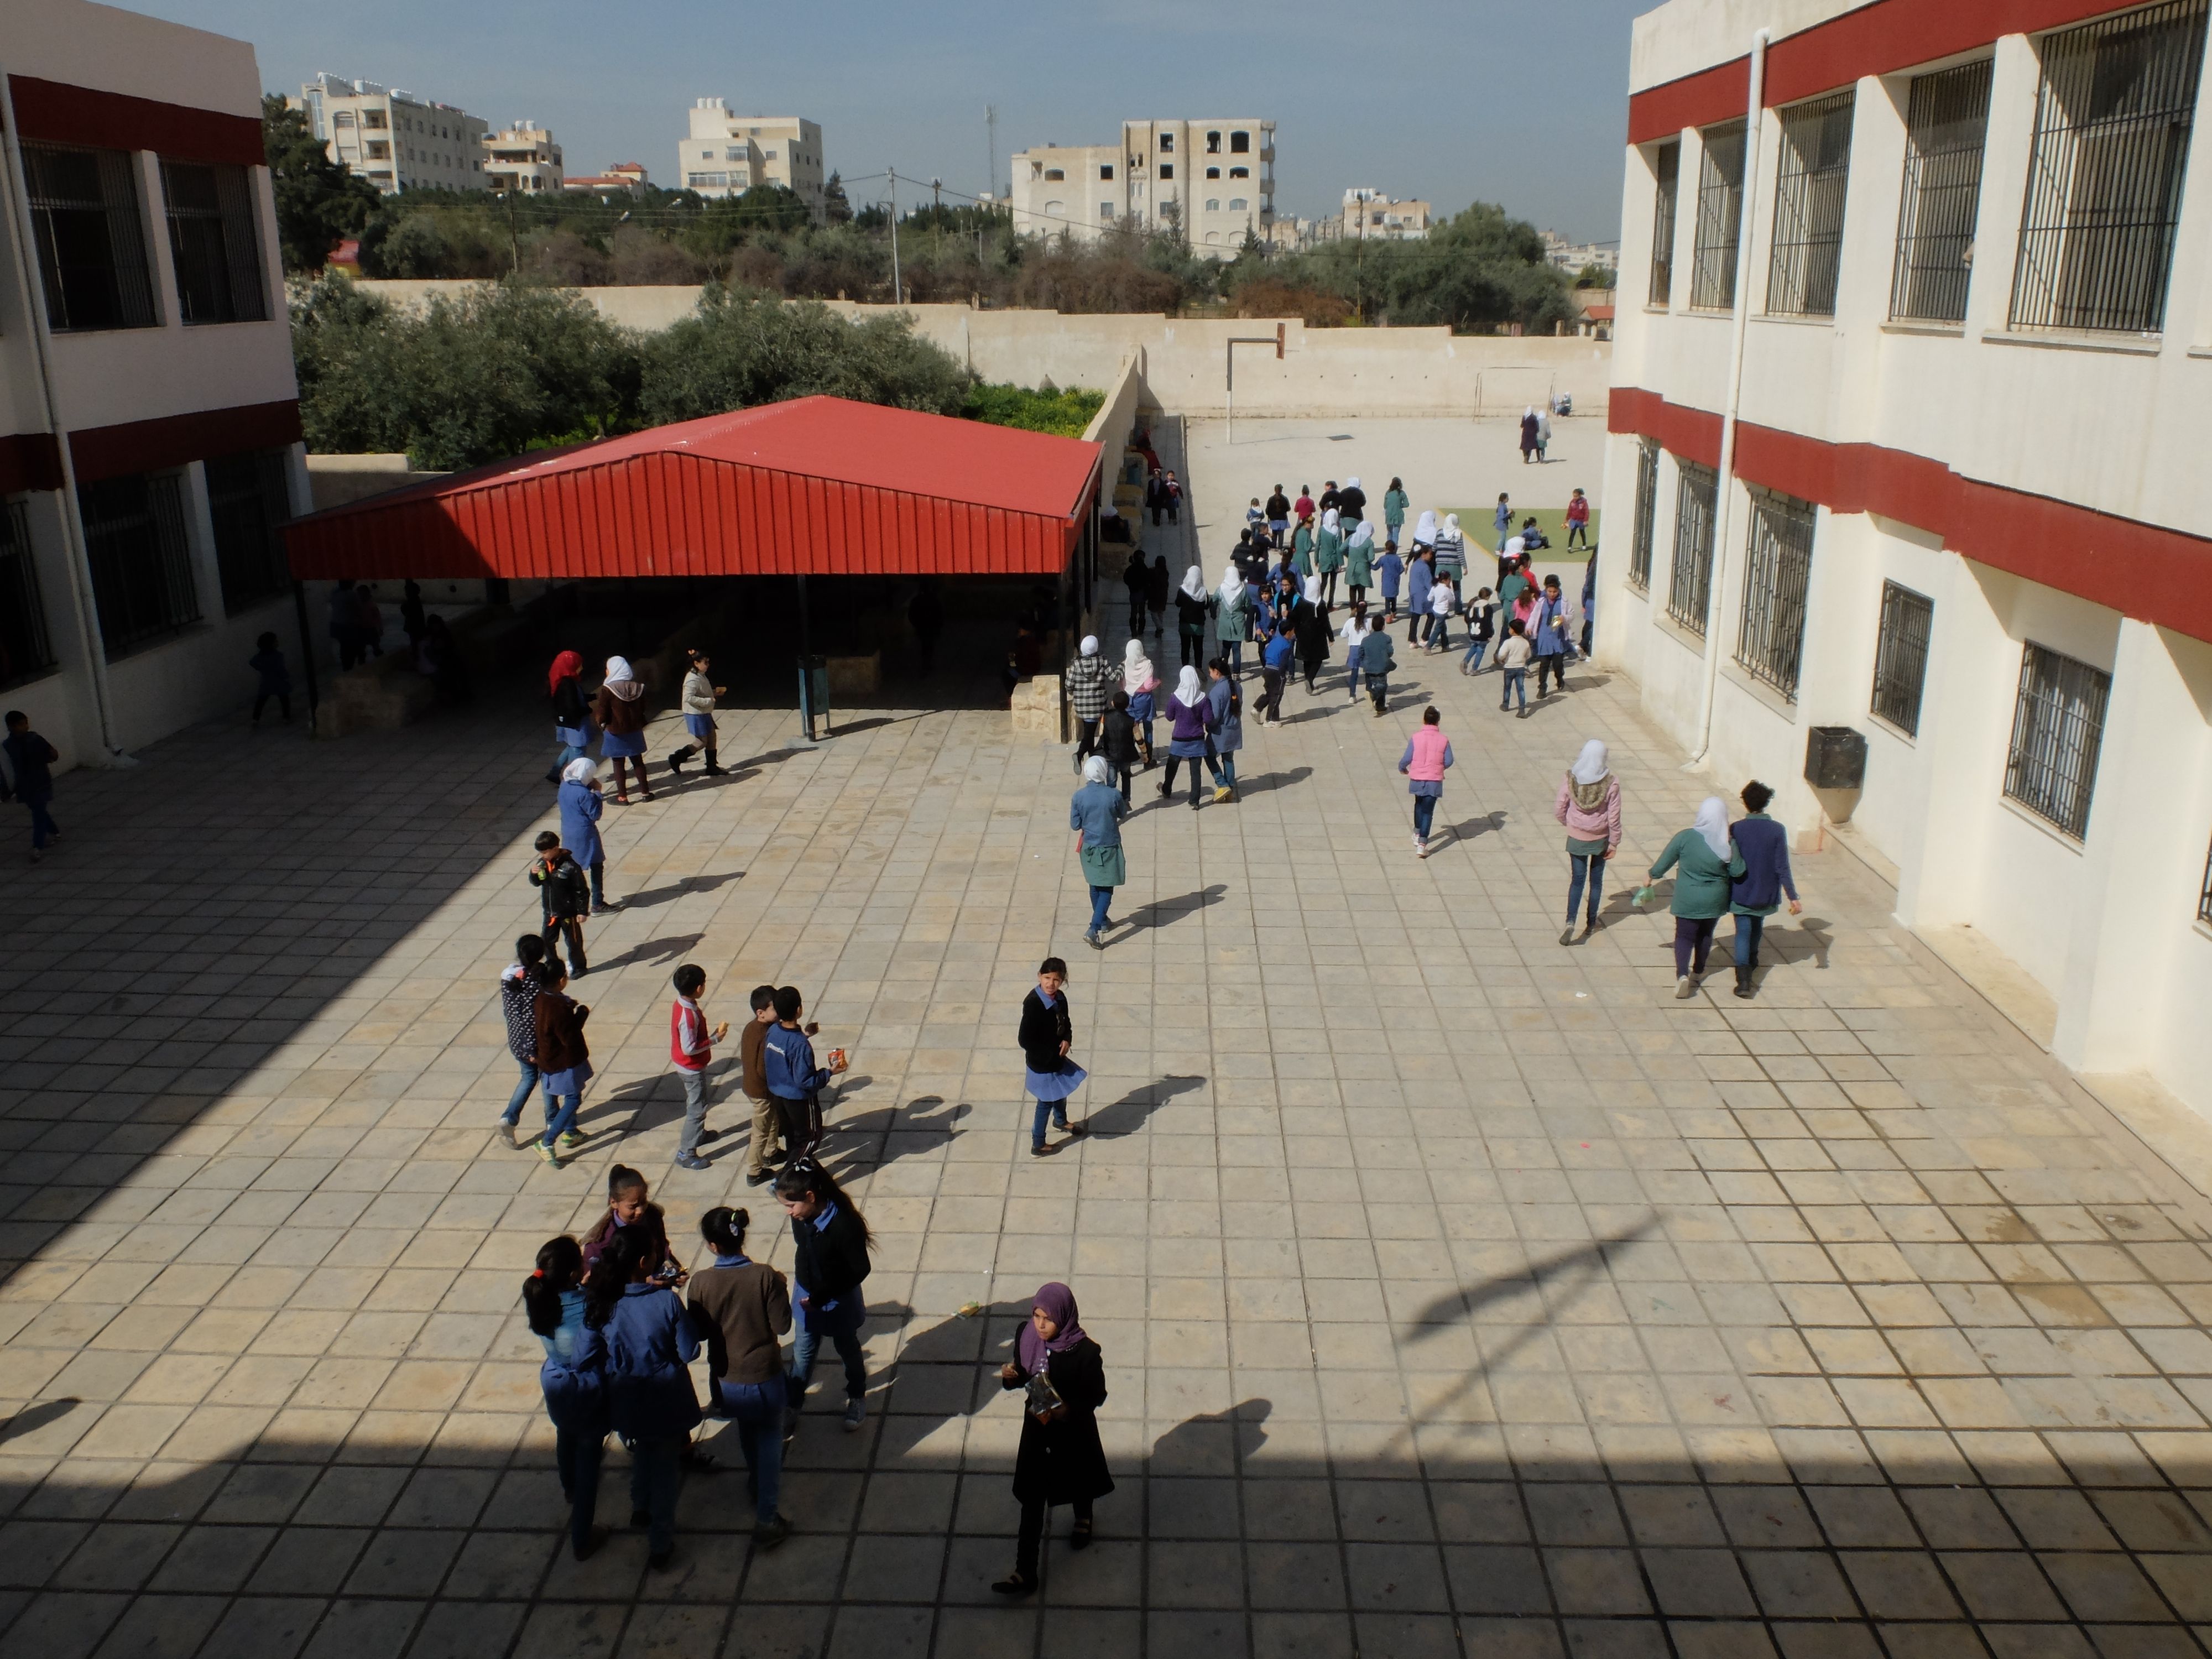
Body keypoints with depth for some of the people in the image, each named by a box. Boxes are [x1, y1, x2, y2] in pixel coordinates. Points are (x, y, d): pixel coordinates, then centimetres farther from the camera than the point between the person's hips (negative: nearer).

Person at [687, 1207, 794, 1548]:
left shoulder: (701, 1281, -17)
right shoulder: (765, 1276, -22)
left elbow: (698, 1332, -6)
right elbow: (782, 1325, -14)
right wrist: (781, 1290, 1)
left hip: (725, 1381, 2)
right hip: (764, 1377, -2)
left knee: (746, 1432, 30)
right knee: (769, 1438, 17)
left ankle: (758, 1484, 52)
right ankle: (766, 1517, 10)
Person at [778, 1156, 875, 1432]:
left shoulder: (844, 1225, -36)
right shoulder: (800, 1217, -18)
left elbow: (860, 1270, -26)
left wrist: (822, 1297, -22)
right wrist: (796, 1283, 14)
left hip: (839, 1302, -4)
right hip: (807, 1296, 4)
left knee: (847, 1349, 21)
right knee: (802, 1352, 20)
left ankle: (857, 1398, 46)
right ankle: (793, 1402, 41)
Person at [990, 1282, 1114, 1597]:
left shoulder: (1085, 1352, -28)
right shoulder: (1027, 1337, -15)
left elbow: (1097, 1395, -18)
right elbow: (1022, 1377, 1)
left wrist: (1070, 1409, -34)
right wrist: (1011, 1377, -22)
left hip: (1074, 1431, -3)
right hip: (1037, 1428, 3)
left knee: (1078, 1480, 26)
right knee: (1031, 1501, 7)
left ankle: (1083, 1519, 59)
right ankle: (1026, 1573, 16)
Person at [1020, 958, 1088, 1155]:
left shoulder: (1060, 998, -8)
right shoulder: (1033, 1004, -32)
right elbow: (1024, 1039, -30)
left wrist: (1067, 1040, -11)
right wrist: (1049, 1054, -22)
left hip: (1057, 1058, 8)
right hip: (1041, 1064, -8)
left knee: (1061, 1092, 30)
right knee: (1046, 1102, 9)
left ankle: (1060, 1122, 59)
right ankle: (1037, 1146, 28)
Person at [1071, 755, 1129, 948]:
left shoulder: (1078, 797, -13)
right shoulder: (1114, 795, -18)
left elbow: (1075, 825, -5)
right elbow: (1123, 814, 3)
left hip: (1089, 848, 3)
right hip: (1109, 848, -3)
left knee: (1095, 886, 23)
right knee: (1106, 890, 4)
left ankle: (1102, 921, 40)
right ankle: (1094, 929, -11)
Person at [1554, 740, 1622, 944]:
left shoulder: (1570, 779, -13)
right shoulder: (1611, 783, -15)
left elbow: (1559, 810, -6)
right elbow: (1614, 817, -11)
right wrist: (1614, 843, 1)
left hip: (1577, 839, 0)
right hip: (1600, 840, 0)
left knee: (1577, 880, 8)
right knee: (1596, 880, 16)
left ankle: (1570, 922, -10)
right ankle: (1591, 924, 26)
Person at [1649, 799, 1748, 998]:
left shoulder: (1685, 837, -17)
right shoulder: (1728, 843, -15)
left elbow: (1664, 863, -7)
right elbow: (1738, 871, -6)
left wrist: (1652, 874, 11)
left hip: (1687, 900, -2)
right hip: (1715, 900, 2)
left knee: (1684, 936, 7)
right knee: (1705, 935, 23)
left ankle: (1682, 974, -14)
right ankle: (1698, 971, 38)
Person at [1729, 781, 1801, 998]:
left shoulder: (1736, 829, -14)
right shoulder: (1778, 831, -13)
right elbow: (1783, 868, -14)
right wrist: (1793, 898, -8)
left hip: (1742, 893, -2)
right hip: (1766, 895, 2)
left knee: (1743, 933, 2)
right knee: (1757, 926, 27)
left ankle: (1744, 979, -14)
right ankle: (1752, 961, 48)